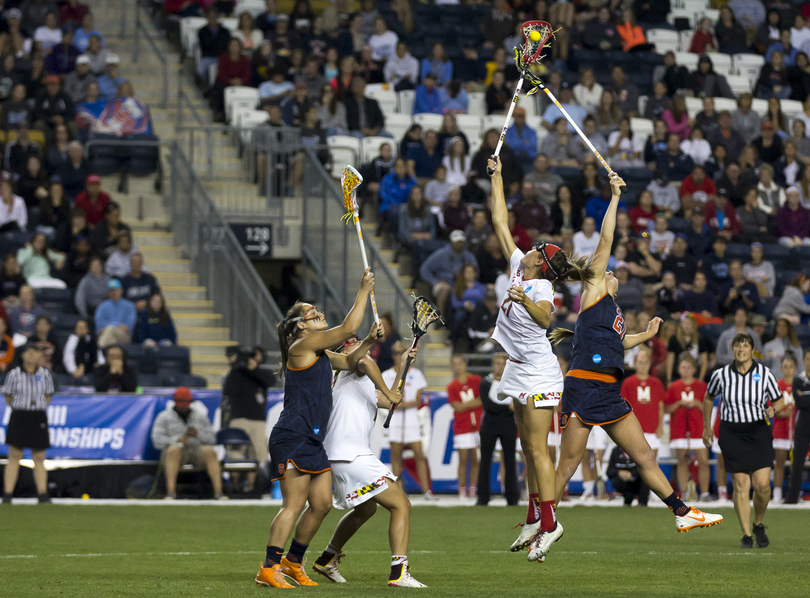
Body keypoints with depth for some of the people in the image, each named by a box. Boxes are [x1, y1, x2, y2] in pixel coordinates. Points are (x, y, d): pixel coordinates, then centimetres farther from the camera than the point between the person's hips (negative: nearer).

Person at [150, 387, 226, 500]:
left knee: (210, 451, -31)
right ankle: (171, 492, -50)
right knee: (173, 450, -39)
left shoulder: (200, 416, 22)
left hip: (197, 449, 2)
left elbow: (212, 439, 15)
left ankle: (218, 492, -40)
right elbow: (157, 440, 2)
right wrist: (177, 440, -13)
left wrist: (198, 434, -5)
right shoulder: (164, 417, 15)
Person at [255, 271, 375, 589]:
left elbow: (349, 361, 31)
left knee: (322, 503, 8)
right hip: (292, 437, -10)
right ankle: (268, 568, -13)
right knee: (294, 504, -13)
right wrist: (364, 291, -4)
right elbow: (348, 328, -12)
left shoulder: (320, 354, 19)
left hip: (313, 440, 10)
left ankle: (293, 561, 20)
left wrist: (369, 341, 12)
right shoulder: (302, 345, -9)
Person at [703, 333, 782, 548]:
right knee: (741, 485, -6)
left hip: (759, 431, 0)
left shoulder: (764, 374, -4)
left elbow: (779, 401, 7)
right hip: (731, 433, 0)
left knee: (762, 484, -10)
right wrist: (707, 427, 20)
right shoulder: (721, 375, -3)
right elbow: (708, 398, 15)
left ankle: (758, 524, 17)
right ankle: (746, 535, 2)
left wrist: (773, 409, -15)